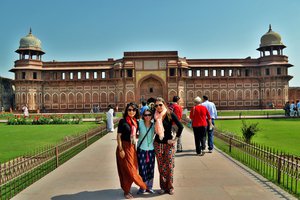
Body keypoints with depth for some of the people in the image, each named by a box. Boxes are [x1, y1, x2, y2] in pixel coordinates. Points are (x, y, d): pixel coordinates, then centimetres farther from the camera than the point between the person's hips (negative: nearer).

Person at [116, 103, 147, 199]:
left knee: (132, 169, 11)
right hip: (124, 147, -6)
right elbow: (119, 136, -12)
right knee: (127, 169, 3)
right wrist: (121, 149, -16)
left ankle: (127, 189, 28)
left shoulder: (136, 122, 5)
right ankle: (126, 191, 21)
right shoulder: (123, 121, -11)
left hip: (132, 147, 6)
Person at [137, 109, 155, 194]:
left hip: (151, 149, 2)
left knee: (151, 169, 9)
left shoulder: (154, 124, -4)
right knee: (142, 169, 1)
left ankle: (149, 187, 27)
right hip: (141, 149, -2)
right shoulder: (140, 123, -10)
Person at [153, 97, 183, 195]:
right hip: (158, 143, 3)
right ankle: (163, 187, 21)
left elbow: (180, 126, -11)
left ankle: (170, 187, 15)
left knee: (169, 166, 0)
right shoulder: (155, 116, 2)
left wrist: (175, 139, -10)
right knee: (161, 166, 8)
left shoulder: (170, 114, -9)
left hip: (169, 143, -3)